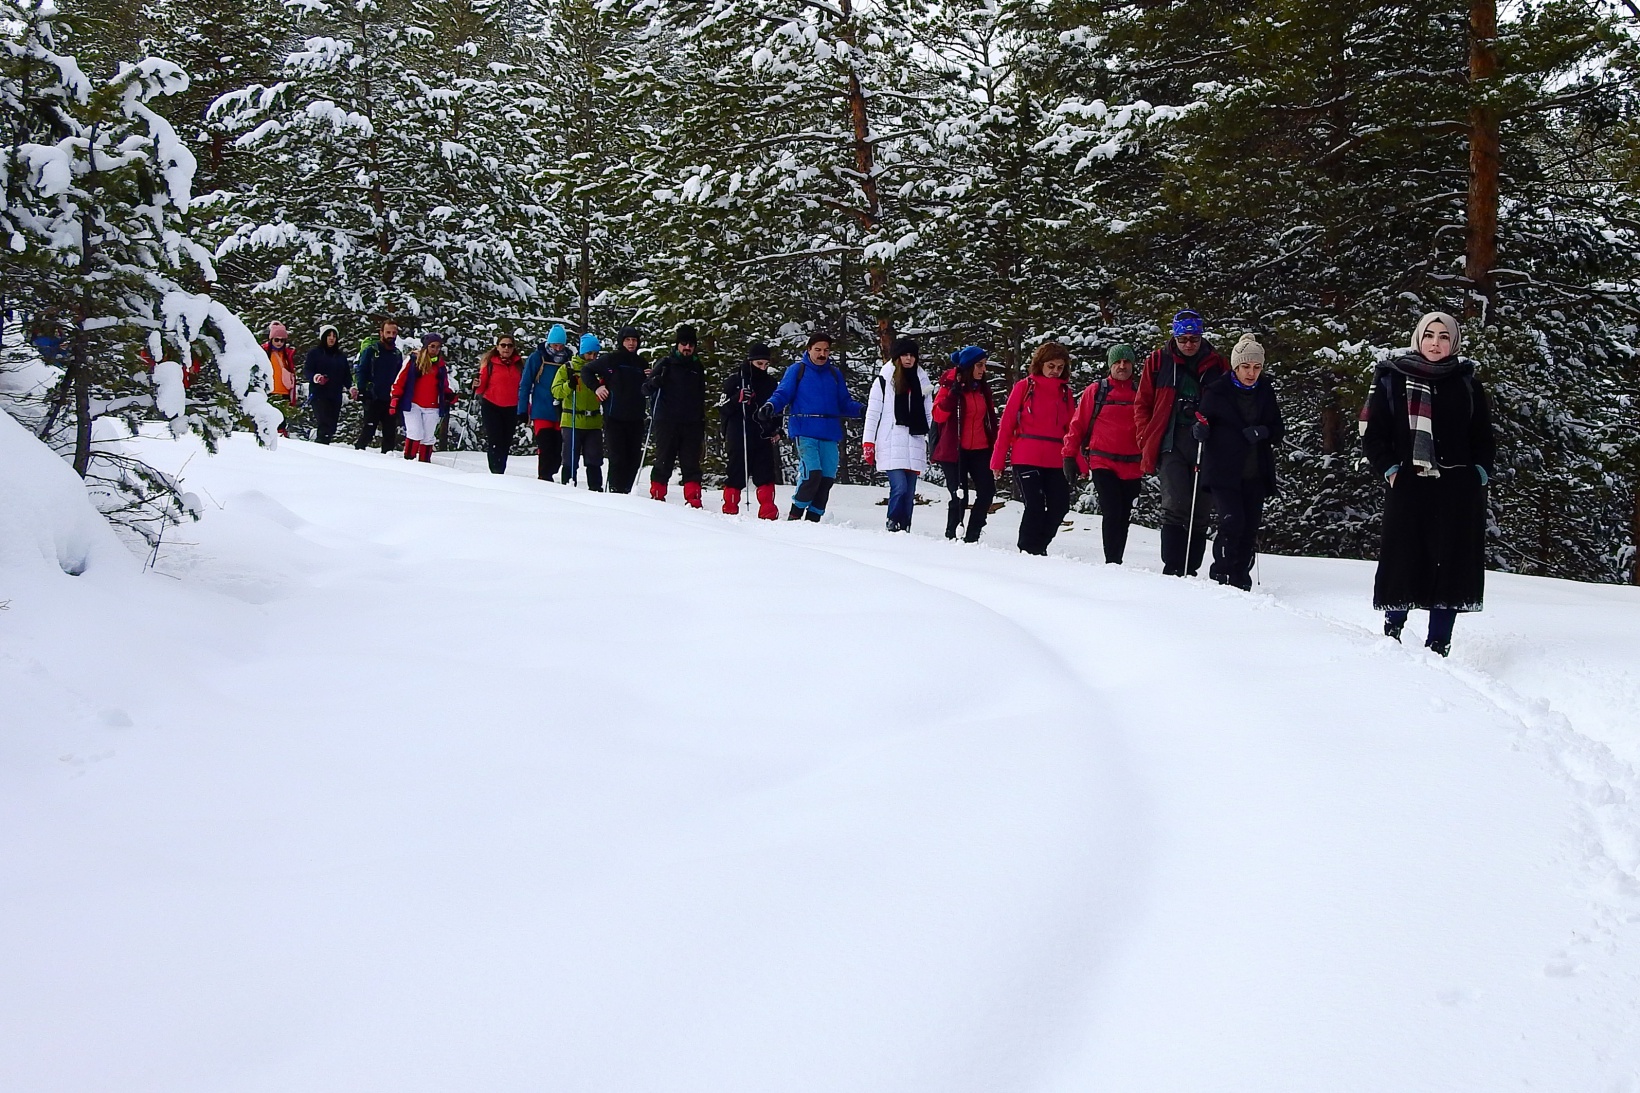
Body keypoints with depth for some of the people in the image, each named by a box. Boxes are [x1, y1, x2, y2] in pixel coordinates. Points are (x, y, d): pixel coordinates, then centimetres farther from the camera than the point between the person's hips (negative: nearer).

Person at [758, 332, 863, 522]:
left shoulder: (835, 374, 18)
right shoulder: (797, 370, 6)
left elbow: (844, 404, 18)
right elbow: (783, 394, 1)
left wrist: (861, 410, -1)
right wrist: (770, 406, -20)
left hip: (830, 434, 5)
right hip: (805, 432, -4)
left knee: (827, 478, 0)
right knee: (812, 474, -19)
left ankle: (813, 518, 11)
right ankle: (795, 515, -5)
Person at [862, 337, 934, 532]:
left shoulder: (922, 382, 16)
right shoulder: (883, 380, 4)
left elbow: (929, 415, 17)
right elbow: (872, 413, 3)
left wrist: (931, 444, 12)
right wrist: (869, 443, -2)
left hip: (915, 442, 4)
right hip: (891, 444, -4)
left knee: (910, 492, 3)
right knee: (900, 487, -17)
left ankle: (905, 529, 7)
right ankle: (893, 526, -7)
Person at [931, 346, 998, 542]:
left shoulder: (983, 388, 12)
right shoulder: (951, 386, -5)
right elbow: (939, 415, -14)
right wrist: (954, 392, -23)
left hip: (980, 450, 5)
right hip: (955, 451, -5)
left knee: (987, 491, -5)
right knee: (960, 497, -6)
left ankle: (971, 537, 3)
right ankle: (951, 536, 9)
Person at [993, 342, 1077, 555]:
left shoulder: (1065, 392, 13)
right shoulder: (1024, 387, 2)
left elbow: (1071, 429, 11)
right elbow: (1007, 424, 2)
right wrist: (998, 460, -2)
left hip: (1055, 461, 4)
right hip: (1026, 458, -4)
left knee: (1060, 505, 0)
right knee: (1035, 506, -10)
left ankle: (1037, 546, 18)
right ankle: (1028, 550, 5)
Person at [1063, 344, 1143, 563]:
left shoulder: (1141, 393, 9)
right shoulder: (1096, 391, 3)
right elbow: (1078, 425, 5)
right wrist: (1069, 456, 1)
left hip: (1132, 468, 3)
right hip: (1103, 464, -3)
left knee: (1124, 518, 8)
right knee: (1112, 513, -14)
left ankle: (1116, 562, 17)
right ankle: (1112, 562, -11)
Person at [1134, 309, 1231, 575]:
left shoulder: (1217, 364, 9)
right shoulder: (1158, 362, 7)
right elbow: (1142, 405, 10)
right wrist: (1147, 442, 1)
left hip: (1206, 447, 2)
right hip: (1171, 445, -2)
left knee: (1201, 511, 4)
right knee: (1176, 506, -15)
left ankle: (1191, 569, 10)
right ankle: (1172, 568, -14)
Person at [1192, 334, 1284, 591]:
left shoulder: (1266, 393, 8)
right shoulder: (1217, 391, -3)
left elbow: (1278, 432, 13)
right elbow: (1201, 422, 0)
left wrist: (1264, 432, -9)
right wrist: (1199, 429, -23)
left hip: (1254, 473, 4)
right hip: (1223, 472, -4)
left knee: (1251, 527, 2)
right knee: (1233, 522, -16)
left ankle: (1240, 578, 13)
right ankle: (1221, 574, -3)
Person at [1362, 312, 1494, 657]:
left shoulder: (1468, 385, 11)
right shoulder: (1392, 379, 6)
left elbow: (1485, 440, 16)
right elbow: (1373, 435, 6)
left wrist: (1479, 474, 1)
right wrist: (1390, 470, -7)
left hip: (1459, 492, 1)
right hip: (1408, 488, -1)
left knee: (1452, 564, -2)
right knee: (1402, 561, -2)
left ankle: (1438, 646, 3)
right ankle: (1391, 631, 21)